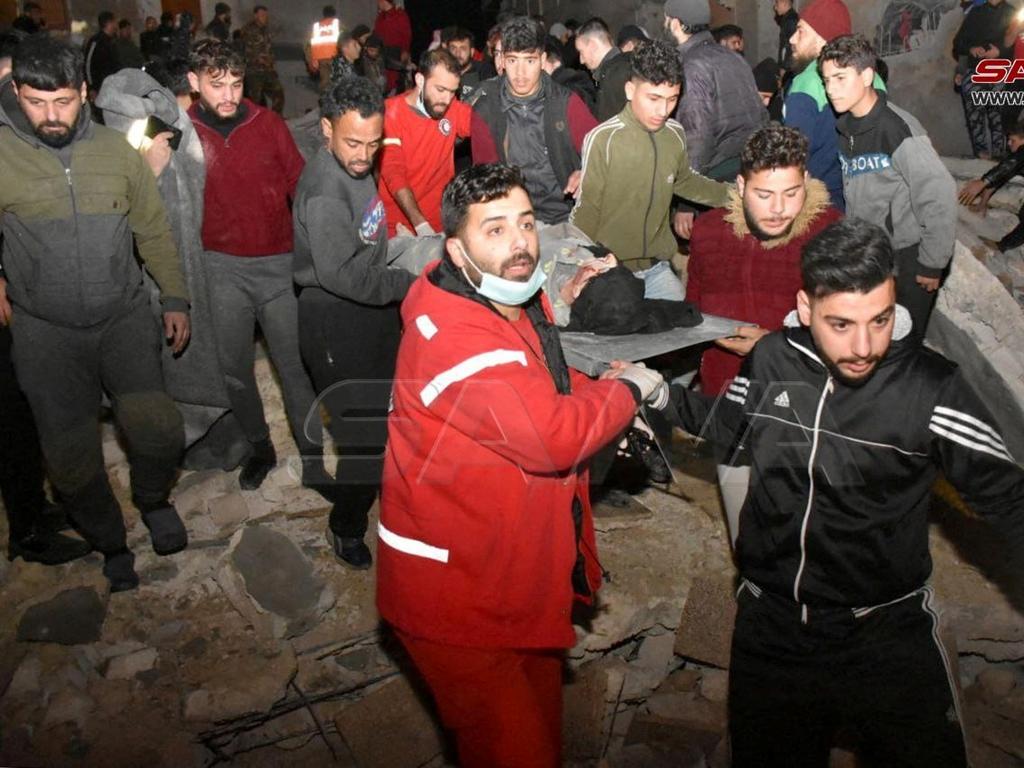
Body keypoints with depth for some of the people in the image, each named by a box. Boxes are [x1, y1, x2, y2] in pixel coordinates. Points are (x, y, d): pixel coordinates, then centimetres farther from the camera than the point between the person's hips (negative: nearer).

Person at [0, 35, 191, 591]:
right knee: (71, 456, 6)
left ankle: (153, 500, 26)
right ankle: (111, 544, 32)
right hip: (46, 331, -1)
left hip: (125, 316, 1)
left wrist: (175, 298, 9)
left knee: (158, 432, -9)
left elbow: (153, 229, 9)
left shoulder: (114, 149, 1)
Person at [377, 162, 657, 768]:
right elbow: (554, 437, -36)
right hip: (461, 595, -9)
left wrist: (605, 396, 0)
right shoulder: (454, 337, -31)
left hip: (527, 572, 9)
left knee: (541, 714, 28)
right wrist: (628, 390, -17)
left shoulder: (519, 301, 1)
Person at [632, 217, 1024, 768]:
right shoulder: (771, 360, -7)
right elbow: (724, 423, 13)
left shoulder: (930, 386, -17)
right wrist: (655, 393, 2)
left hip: (889, 633, -2)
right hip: (771, 622, 3)